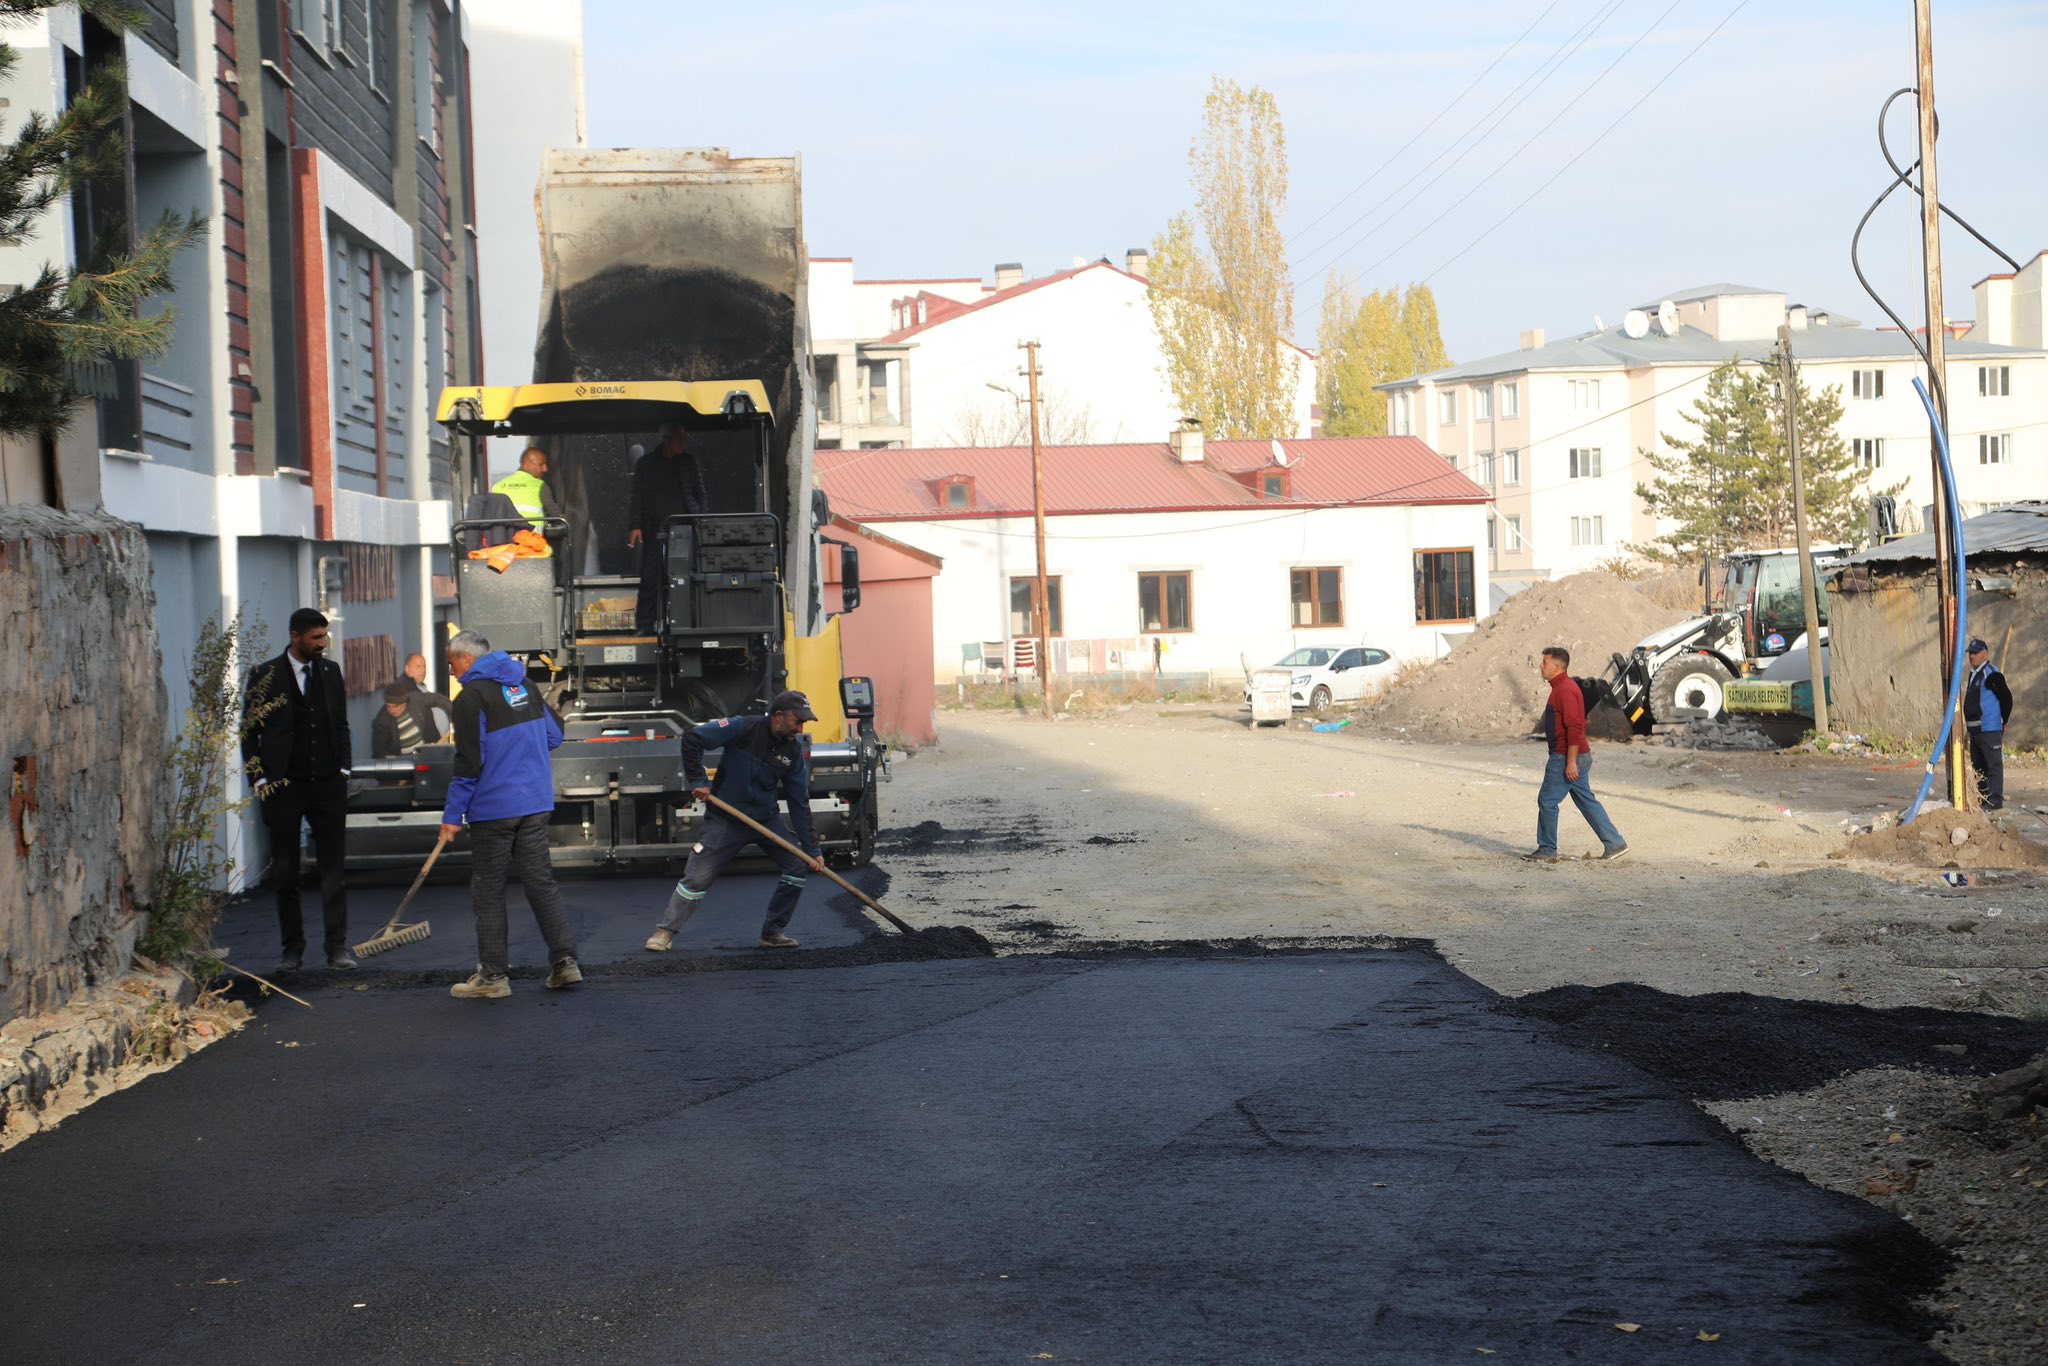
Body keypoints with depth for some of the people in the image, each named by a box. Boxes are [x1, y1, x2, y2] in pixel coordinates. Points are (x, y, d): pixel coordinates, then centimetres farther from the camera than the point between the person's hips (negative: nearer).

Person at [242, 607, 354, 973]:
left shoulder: (330, 671, 9)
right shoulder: (266, 675, -2)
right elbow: (249, 731, 0)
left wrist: (342, 770, 7)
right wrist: (261, 779, -6)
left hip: (327, 783, 2)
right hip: (284, 788, -2)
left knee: (332, 870, 1)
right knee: (285, 872, 4)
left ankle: (337, 948, 4)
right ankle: (293, 949, 12)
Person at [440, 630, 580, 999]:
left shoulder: (472, 697, -12)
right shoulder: (522, 684, 9)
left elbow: (469, 761, -16)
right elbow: (554, 734, 17)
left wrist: (453, 814, -11)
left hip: (493, 807, -7)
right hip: (536, 803, 7)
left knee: (487, 891, 2)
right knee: (540, 881, 11)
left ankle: (493, 976, 5)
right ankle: (564, 962, 7)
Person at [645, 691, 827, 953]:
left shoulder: (794, 751, -2)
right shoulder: (744, 728, -18)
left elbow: (799, 804, 0)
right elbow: (691, 738, -18)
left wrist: (812, 849, -4)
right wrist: (698, 782, -18)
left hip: (766, 818, 5)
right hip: (726, 819, -5)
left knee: (799, 865, -5)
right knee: (698, 877, -7)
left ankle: (773, 932, 6)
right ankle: (665, 932, 8)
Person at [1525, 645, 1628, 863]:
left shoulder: (1565, 690, -17)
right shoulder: (1562, 687, 15)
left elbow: (1574, 728, -24)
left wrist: (1571, 762, -25)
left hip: (1566, 757, -10)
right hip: (1577, 756, 10)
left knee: (1547, 801, -3)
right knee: (1587, 801, 13)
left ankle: (1547, 851, 4)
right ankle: (1614, 843, 13)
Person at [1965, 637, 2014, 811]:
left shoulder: (1992, 674, -13)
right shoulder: (1973, 674, 15)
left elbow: (2006, 697, -14)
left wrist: (2004, 720, -6)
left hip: (1990, 729, -10)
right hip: (1975, 729, 10)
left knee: (1994, 765, -7)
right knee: (1978, 766, 15)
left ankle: (1995, 800, -6)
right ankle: (1983, 797, 23)